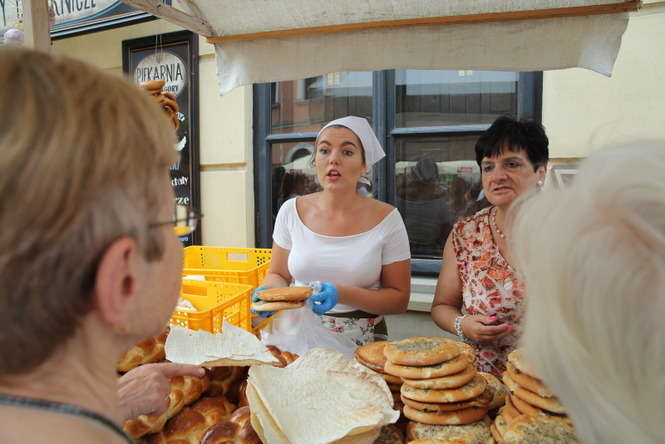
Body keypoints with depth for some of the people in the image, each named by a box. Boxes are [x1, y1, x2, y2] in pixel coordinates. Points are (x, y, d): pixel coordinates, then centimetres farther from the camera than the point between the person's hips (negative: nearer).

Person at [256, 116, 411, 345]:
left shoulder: (386, 219, -4)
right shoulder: (291, 211, 2)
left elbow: (399, 299, -1)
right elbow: (278, 275, 14)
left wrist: (342, 294, -16)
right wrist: (269, 292, -9)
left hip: (363, 341, -1)